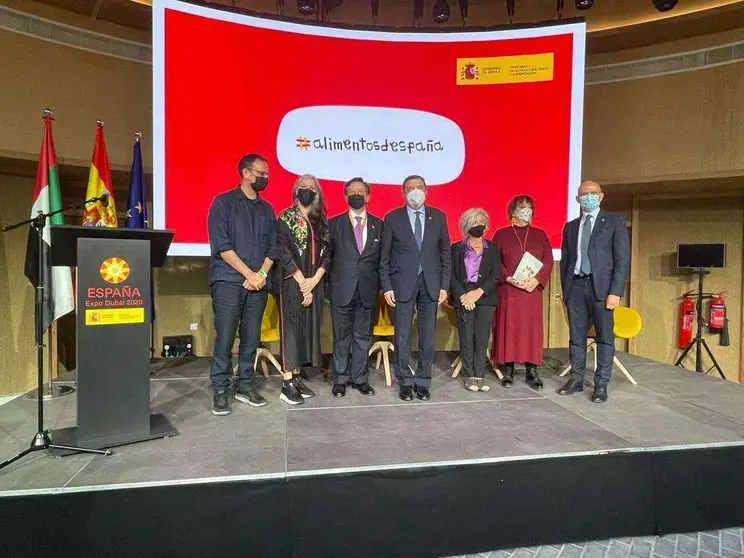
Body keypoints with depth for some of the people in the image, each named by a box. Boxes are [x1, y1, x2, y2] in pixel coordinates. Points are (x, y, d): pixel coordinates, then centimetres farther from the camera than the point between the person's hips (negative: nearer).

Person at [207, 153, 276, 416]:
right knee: (225, 337, -3)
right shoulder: (223, 202, 0)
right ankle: (220, 390, 9)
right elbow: (221, 245, -9)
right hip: (228, 281, -4)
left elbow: (273, 246, 11)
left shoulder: (266, 209, 14)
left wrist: (261, 274, -6)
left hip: (258, 284, 5)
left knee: (252, 338, 7)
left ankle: (245, 386, 19)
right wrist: (249, 274, -12)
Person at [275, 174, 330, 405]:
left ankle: (297, 377, 18)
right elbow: (284, 253, -10)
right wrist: (302, 284, -14)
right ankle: (287, 384, 2)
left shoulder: (321, 221, 12)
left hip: (314, 283, 5)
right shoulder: (286, 218, -2)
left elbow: (326, 252, 6)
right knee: (290, 328, -3)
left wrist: (314, 280, -9)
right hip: (291, 283, -5)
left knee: (308, 327, 7)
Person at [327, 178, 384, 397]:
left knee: (363, 337, 9)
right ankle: (340, 379, 19)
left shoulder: (378, 224, 7)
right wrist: (331, 283, -1)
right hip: (342, 290, -1)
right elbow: (327, 256, 4)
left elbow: (381, 257, 8)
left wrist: (378, 284, 1)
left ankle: (359, 378, 22)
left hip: (367, 291, 2)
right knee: (341, 337, 7)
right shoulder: (335, 223, 2)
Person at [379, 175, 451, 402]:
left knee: (428, 336, 6)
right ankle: (405, 382, 18)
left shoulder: (438, 217, 7)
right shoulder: (392, 218, 1)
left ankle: (423, 381, 20)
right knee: (402, 336, 3)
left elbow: (445, 253, 8)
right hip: (403, 284, -2)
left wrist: (444, 285, 2)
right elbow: (384, 256, 2)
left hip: (431, 284, 2)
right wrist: (386, 287, -5)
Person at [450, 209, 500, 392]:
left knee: (482, 338, -1)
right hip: (463, 299, -1)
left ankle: (479, 376, 7)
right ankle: (469, 377, 8)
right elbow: (451, 274, 0)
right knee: (466, 338, -1)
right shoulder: (457, 248, 8)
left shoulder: (492, 248, 12)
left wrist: (479, 292, -11)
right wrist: (462, 295, -12)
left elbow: (496, 275, 2)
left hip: (485, 298, 1)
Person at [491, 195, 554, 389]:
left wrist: (537, 280, -10)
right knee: (508, 327, -2)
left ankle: (532, 371, 7)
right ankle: (508, 370, 5)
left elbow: (548, 260, 6)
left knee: (532, 328, 1)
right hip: (508, 289, -1)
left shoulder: (540, 234, 12)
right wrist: (508, 278, -14)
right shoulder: (501, 234, 7)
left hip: (532, 289, 2)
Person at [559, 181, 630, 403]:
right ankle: (576, 379, 18)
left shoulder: (614, 221, 3)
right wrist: (565, 289, 7)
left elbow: (623, 258, -4)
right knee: (576, 336, 8)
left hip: (601, 285, -3)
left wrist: (616, 291, -12)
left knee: (605, 336, 2)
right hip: (576, 286, 4)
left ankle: (601, 384, 10)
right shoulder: (570, 226, 15)